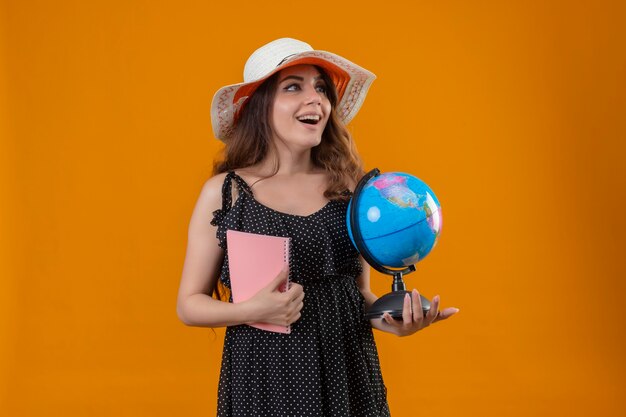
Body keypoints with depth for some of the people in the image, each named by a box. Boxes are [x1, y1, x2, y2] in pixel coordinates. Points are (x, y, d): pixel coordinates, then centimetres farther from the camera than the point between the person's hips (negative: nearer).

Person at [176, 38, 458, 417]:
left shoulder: (348, 186, 2)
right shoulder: (223, 192, -4)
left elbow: (359, 292, 11)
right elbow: (190, 304, -1)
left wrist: (391, 320, -9)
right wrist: (253, 310, -18)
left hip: (348, 376, 2)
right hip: (264, 381, -2)